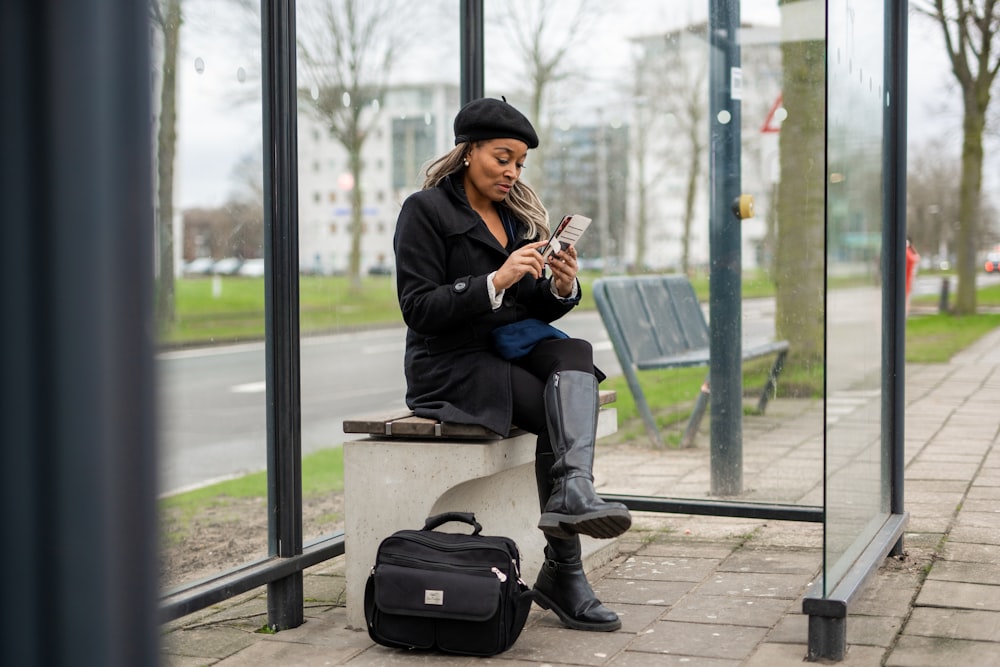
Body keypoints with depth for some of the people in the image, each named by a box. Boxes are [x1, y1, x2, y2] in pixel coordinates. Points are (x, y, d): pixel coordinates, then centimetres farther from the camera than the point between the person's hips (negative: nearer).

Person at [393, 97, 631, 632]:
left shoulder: (520, 214, 16)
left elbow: (534, 310, 14)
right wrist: (496, 281, -25)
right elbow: (418, 308, -15)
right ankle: (563, 574, -24)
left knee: (575, 355, -27)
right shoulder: (426, 210, -6)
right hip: (450, 365, -6)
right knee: (557, 415, -25)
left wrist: (561, 287, -9)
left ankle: (572, 490, -44)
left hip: (513, 347, 6)